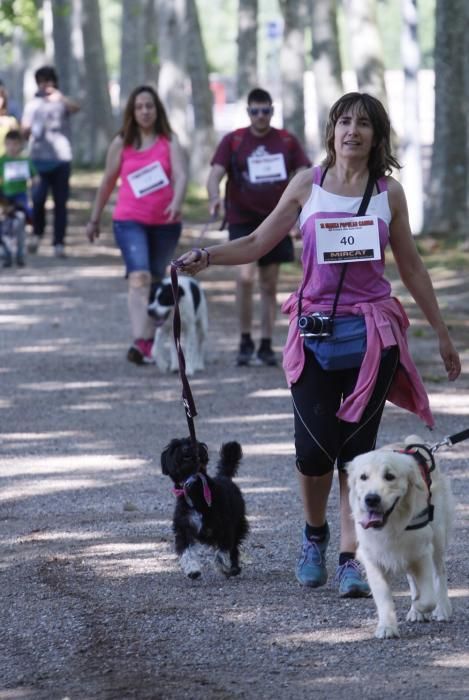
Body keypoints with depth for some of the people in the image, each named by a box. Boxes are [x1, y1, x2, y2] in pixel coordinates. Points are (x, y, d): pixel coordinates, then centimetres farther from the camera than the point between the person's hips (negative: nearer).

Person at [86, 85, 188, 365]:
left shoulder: (170, 141, 2)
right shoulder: (121, 143, 5)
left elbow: (180, 175, -12)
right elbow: (108, 182, 13)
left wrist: (177, 202, -31)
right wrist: (95, 219, 18)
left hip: (165, 222, 1)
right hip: (130, 221, -1)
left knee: (157, 281, 12)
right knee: (140, 277, -19)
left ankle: (151, 340, 25)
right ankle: (140, 343, -30)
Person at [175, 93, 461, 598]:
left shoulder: (389, 194, 5)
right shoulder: (307, 186, 4)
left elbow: (411, 268, 12)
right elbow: (257, 243, 7)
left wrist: (442, 334, 14)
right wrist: (206, 257, -9)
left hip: (373, 329, 0)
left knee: (357, 447, -2)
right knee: (314, 444, -7)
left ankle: (350, 558, 1)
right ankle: (314, 534, 20)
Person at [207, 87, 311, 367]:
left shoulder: (287, 141, 5)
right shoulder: (233, 141, 0)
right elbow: (215, 173, -9)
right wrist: (215, 197, -29)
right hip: (242, 220, -2)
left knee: (270, 285, 7)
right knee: (246, 276, -19)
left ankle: (266, 346, 14)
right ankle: (245, 342, -7)